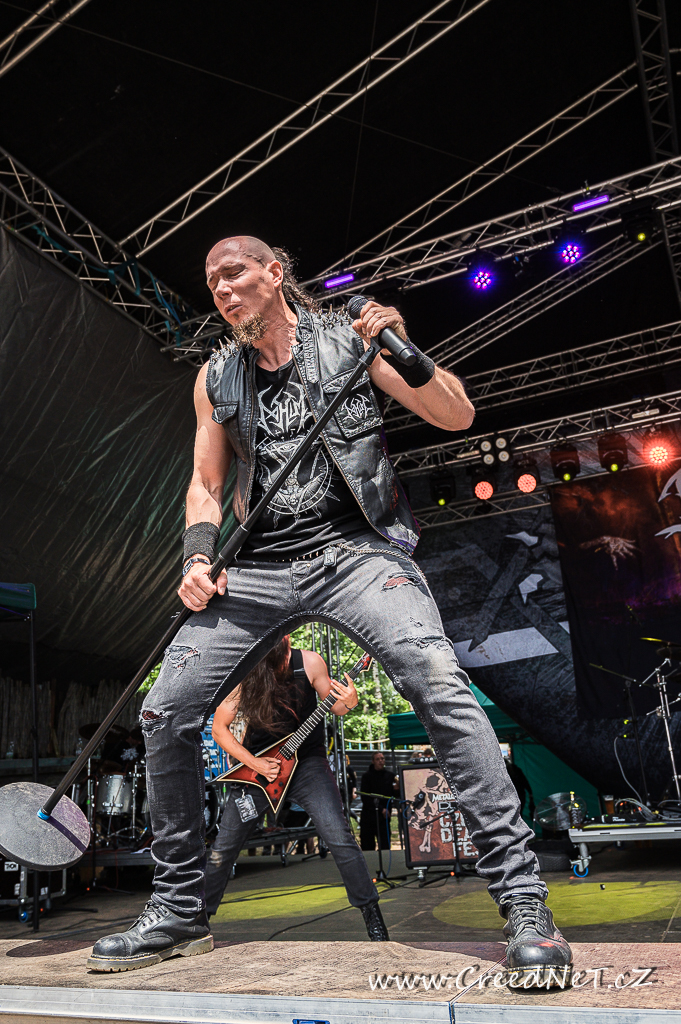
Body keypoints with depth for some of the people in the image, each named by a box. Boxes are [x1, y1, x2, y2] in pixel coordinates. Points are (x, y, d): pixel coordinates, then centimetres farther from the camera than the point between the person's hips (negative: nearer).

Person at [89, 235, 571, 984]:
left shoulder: (349, 339, 7)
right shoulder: (216, 378, 17)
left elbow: (458, 416, 4)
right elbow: (205, 484, 20)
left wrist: (401, 351, -13)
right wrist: (198, 560, 2)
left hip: (356, 548, -3)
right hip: (258, 570, 4)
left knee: (439, 684, -26)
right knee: (164, 713, -3)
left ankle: (522, 901, -12)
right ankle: (179, 913, 16)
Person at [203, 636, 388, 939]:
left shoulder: (309, 663, -15)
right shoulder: (243, 678, -16)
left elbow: (330, 706, -1)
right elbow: (219, 729, -6)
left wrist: (347, 703, -24)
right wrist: (253, 763, -16)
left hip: (306, 760, -1)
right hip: (256, 764, 1)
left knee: (339, 839, -14)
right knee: (223, 847, 6)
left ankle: (372, 914, 2)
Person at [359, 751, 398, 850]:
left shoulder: (389, 776, 7)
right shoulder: (367, 776, -1)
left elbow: (394, 797, 12)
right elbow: (365, 798, -6)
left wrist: (396, 790, -10)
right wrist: (381, 809, -12)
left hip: (384, 817, 2)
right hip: (368, 817, -2)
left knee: (385, 847, -5)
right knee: (367, 847, 2)